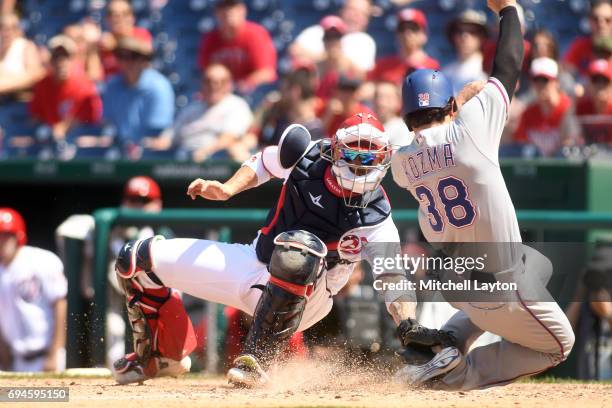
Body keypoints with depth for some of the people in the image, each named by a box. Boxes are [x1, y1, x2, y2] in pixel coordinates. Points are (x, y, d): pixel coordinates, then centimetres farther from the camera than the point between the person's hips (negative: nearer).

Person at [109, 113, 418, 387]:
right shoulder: (308, 158, -11)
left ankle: (256, 359, -32)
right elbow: (263, 162, 11)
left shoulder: (374, 217, -21)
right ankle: (163, 355, 25)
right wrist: (227, 189, -4)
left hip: (300, 298, -5)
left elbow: (396, 281, -23)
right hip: (253, 263, 5)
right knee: (137, 259, 1)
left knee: (300, 246, -43)